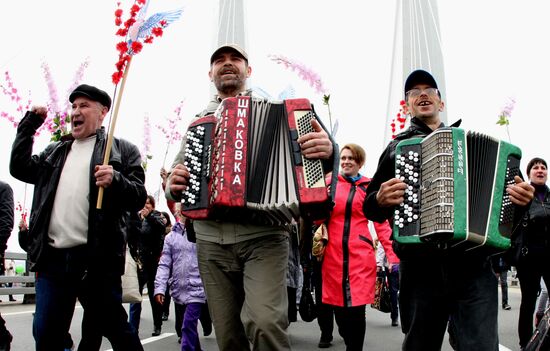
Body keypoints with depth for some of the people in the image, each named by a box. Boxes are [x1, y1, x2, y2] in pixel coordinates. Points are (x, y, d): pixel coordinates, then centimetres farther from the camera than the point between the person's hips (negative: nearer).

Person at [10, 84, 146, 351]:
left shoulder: (122, 150, 5)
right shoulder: (55, 151, 22)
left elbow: (138, 197, -2)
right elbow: (19, 168, 13)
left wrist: (116, 180, -22)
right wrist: (29, 124, 12)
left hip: (96, 259, -5)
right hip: (52, 258, 5)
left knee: (115, 327, 2)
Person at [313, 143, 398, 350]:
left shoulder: (369, 187, 7)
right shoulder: (329, 183, 10)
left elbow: (381, 224, 5)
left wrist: (392, 255, -3)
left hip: (360, 255, -2)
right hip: (333, 255, 2)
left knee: (356, 310, -8)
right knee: (339, 309, 5)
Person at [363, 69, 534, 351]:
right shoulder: (396, 147, 15)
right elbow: (371, 208, 13)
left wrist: (519, 197, 1)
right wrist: (381, 200, -10)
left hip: (473, 267, 0)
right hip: (419, 269, 0)